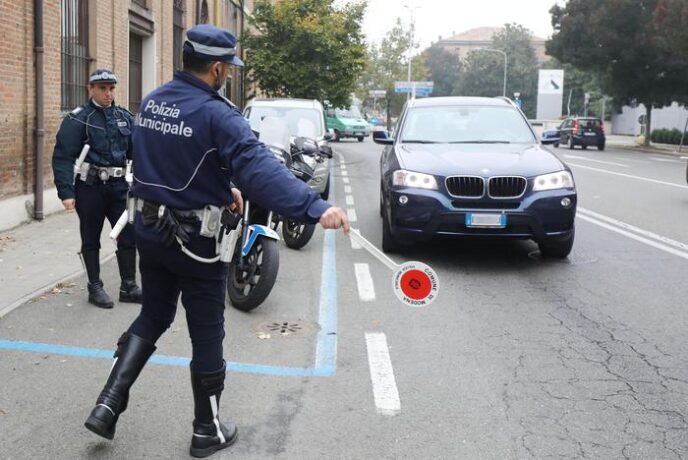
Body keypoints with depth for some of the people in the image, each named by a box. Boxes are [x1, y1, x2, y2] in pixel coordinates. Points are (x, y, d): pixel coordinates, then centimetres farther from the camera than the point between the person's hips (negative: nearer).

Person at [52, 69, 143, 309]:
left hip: (119, 186, 4)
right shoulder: (78, 119, -7)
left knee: (129, 235, 3)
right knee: (91, 239, 8)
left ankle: (128, 286, 15)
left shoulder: (125, 117, 9)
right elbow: (62, 157, -11)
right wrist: (66, 192, -17)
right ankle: (95, 287, 19)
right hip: (90, 187, -4)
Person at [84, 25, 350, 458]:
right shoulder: (216, 114, -22)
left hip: (150, 231, 7)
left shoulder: (152, 101, 3)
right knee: (207, 335, 9)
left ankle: (108, 405, 17)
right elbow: (259, 167, -36)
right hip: (195, 243, -7)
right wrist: (315, 207, -45)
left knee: (153, 316, 24)